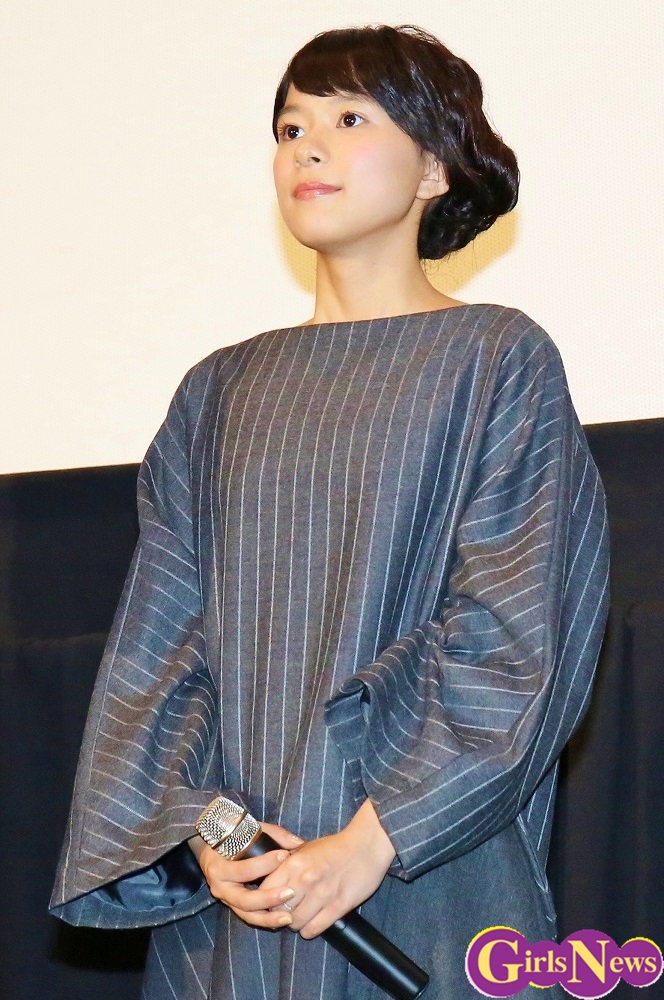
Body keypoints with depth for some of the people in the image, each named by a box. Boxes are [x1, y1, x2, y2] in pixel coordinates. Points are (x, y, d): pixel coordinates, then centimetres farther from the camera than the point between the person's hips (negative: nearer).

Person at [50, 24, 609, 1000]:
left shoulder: (499, 360, 0)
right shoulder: (222, 392, 12)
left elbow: (513, 637, -8)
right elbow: (162, 637, 7)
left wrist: (373, 842, -16)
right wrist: (203, 827, -9)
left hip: (429, 885, -3)